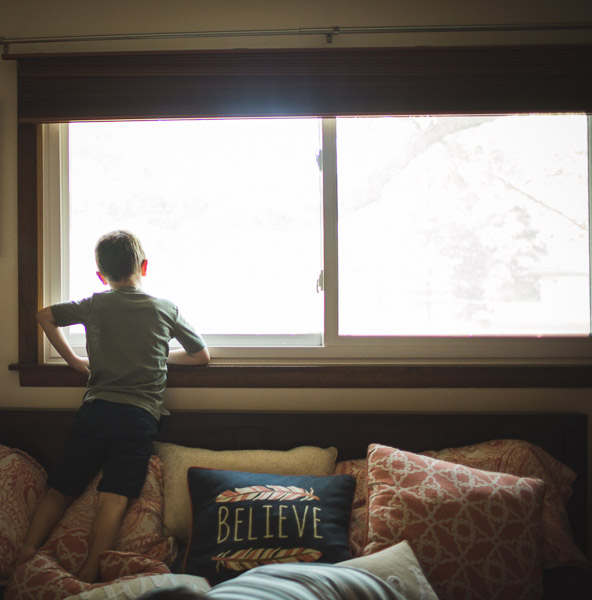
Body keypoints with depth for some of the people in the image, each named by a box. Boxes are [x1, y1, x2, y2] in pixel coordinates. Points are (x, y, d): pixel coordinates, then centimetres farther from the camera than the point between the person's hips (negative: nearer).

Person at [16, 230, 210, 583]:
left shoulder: (95, 305, 11)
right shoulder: (166, 308, 7)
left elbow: (45, 316, 23)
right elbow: (202, 357, 15)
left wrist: (75, 361, 25)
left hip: (95, 410, 2)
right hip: (139, 415, -2)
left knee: (60, 490, 10)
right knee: (115, 498, -8)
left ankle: (28, 551, 0)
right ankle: (89, 574, -15)